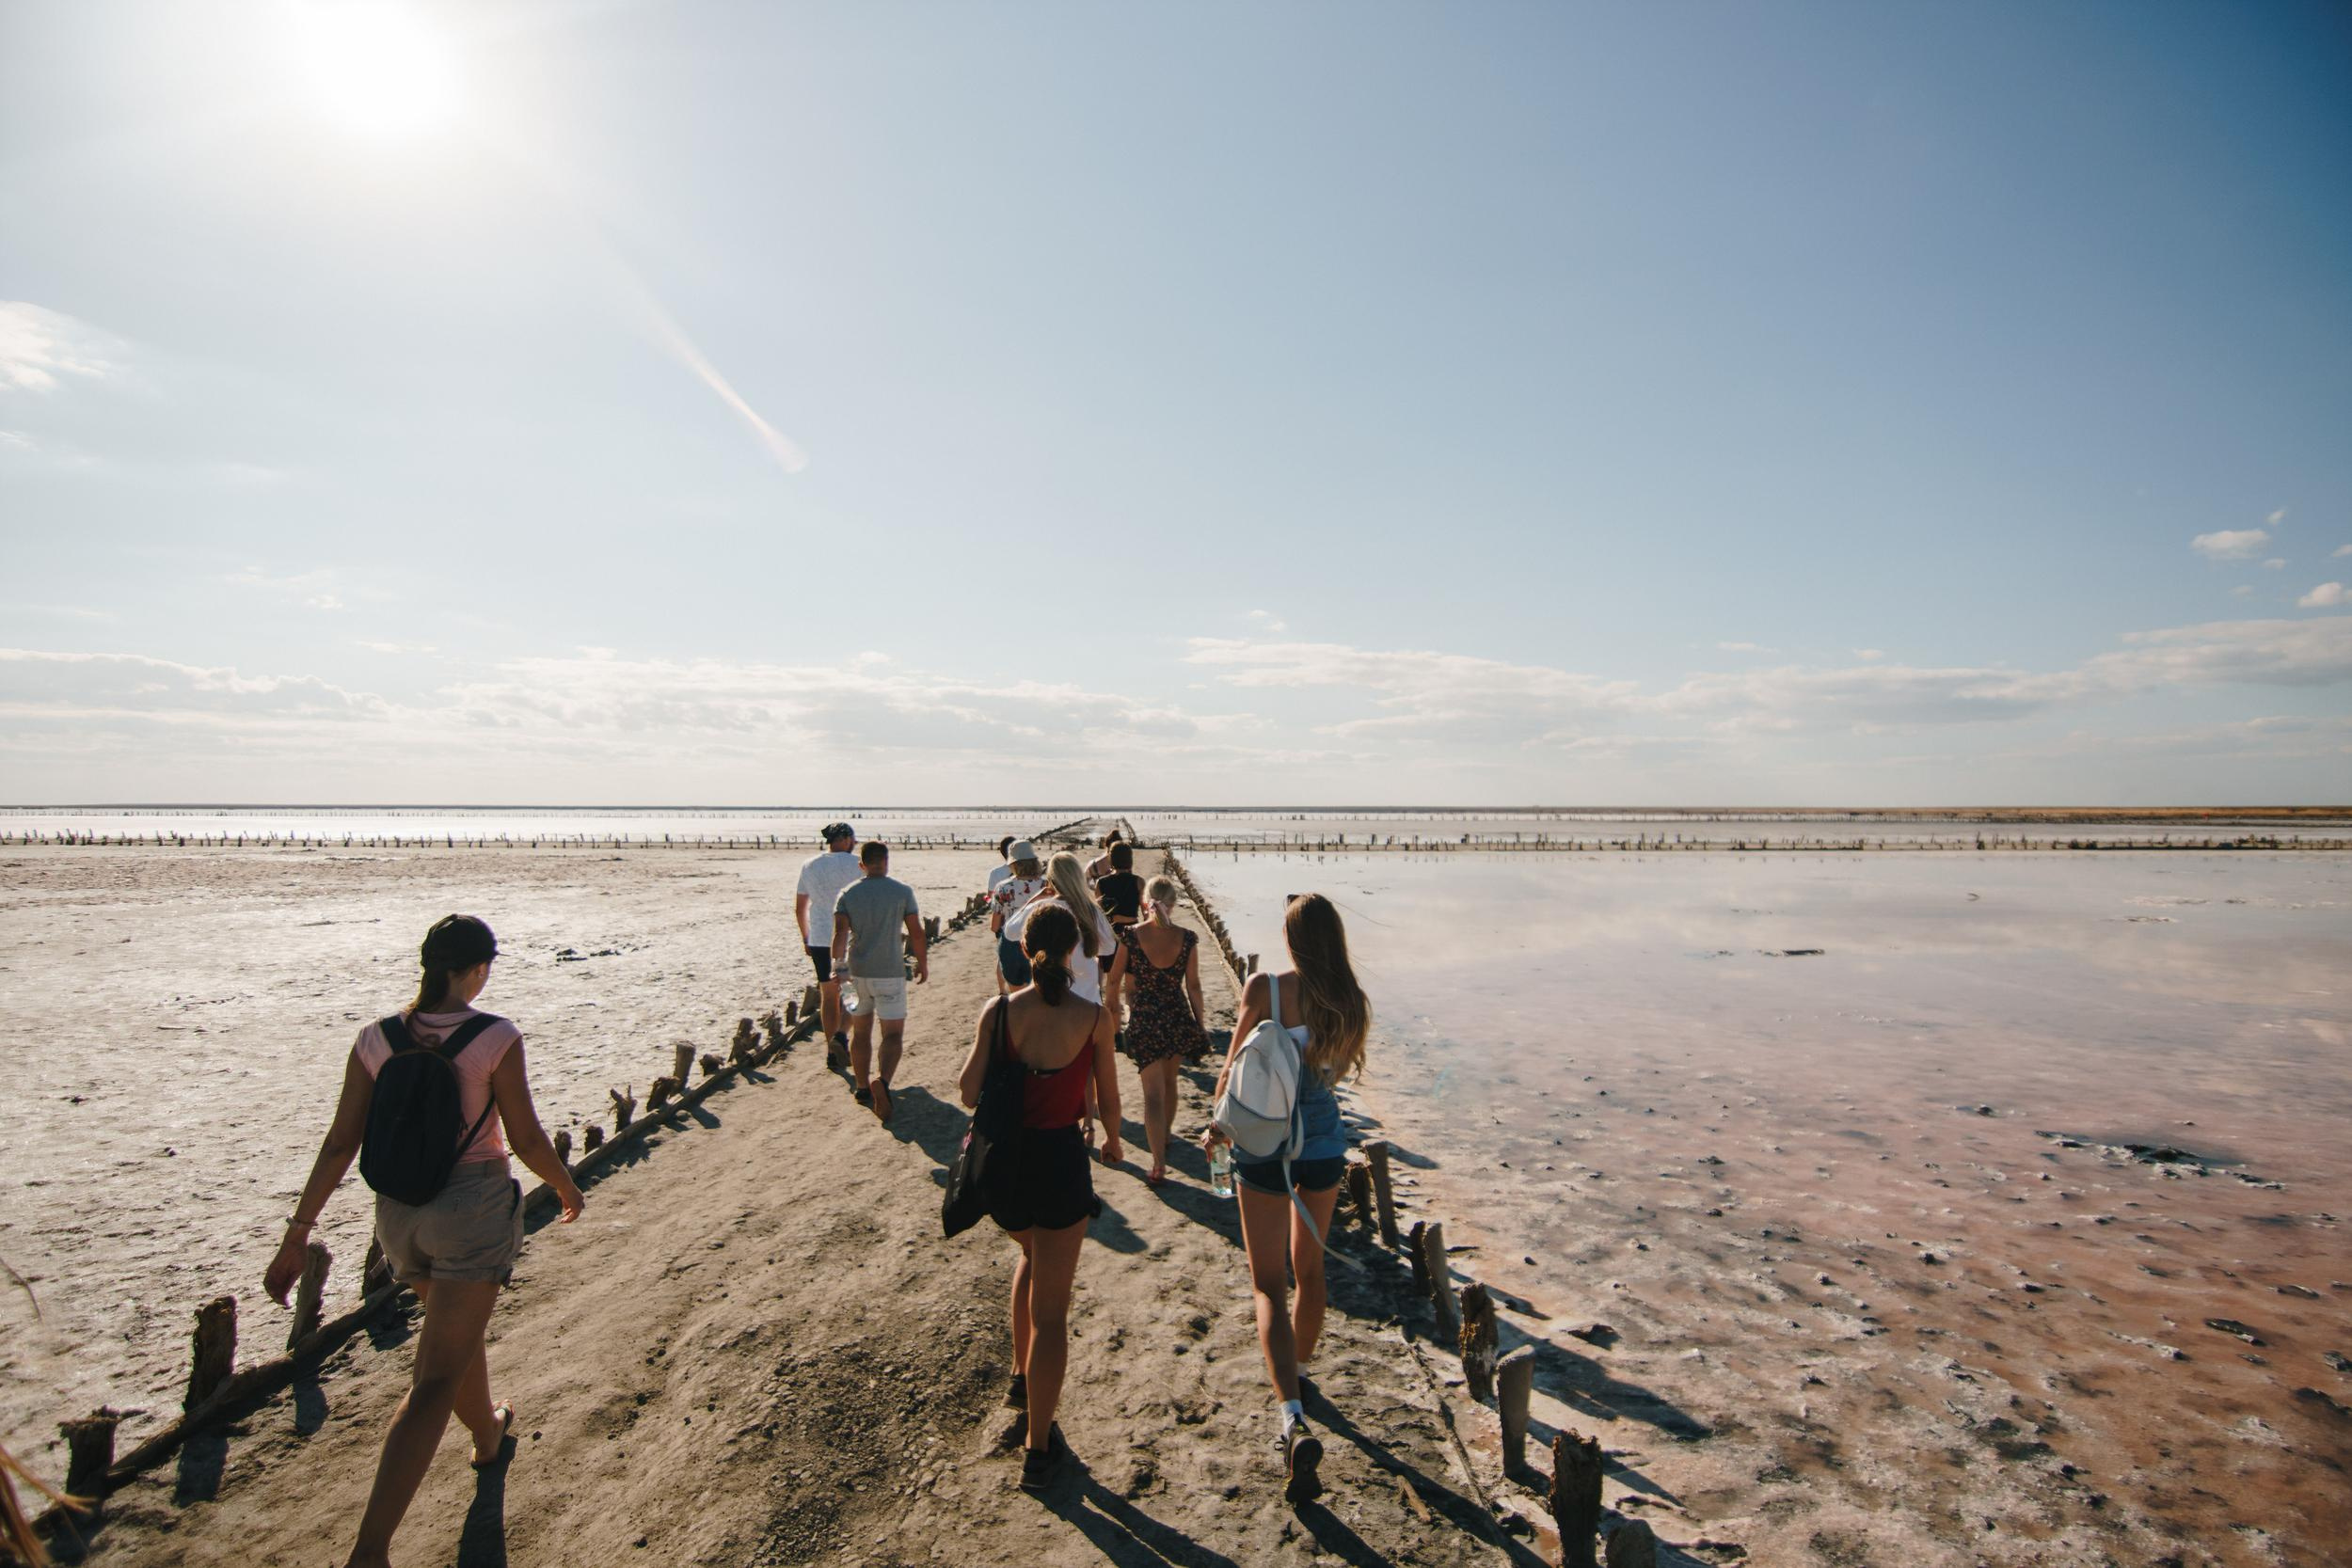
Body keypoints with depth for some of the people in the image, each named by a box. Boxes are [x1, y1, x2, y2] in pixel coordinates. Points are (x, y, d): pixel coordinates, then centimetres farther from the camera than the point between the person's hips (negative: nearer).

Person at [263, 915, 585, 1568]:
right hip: (473, 1207, -6)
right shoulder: (497, 1039, -18)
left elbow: (340, 1145, -3)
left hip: (398, 1212, 6)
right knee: (435, 1380, 2)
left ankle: (488, 1434, 53)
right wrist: (567, 1188, 6)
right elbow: (527, 1139, -11)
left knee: (456, 1327, 30)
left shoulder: (374, 1040, -4)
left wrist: (297, 1233, 6)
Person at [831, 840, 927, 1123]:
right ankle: (882, 1081, -24)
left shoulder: (847, 894, 2)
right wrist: (923, 964, 6)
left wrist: (838, 963, -4)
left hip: (858, 972, 3)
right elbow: (916, 933, -5)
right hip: (890, 972, -3)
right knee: (893, 1034, -1)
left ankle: (862, 1087, 26)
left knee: (861, 1032, 17)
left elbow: (840, 933, -10)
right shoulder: (902, 891, -5)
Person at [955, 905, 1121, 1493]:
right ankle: (1038, 1449, 19)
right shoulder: (1094, 1017, -11)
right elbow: (1108, 1100, -2)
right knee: (1050, 1308, 10)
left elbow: (968, 1094, -6)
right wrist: (1112, 1139, 19)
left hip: (1003, 1159, 3)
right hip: (1061, 1161, -2)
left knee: (1033, 1256, 34)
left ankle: (1022, 1376, 41)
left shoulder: (998, 1011, -9)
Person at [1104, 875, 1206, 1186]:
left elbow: (1114, 979, -1)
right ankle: (1164, 1137, 44)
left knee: (1153, 1092, 4)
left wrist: (1113, 1007, 18)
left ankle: (1159, 1164, -2)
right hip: (1178, 1017, 2)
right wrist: (1200, 1021, 8)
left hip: (1144, 1019, -2)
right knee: (1169, 1081, 24)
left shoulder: (1131, 935, -10)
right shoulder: (1187, 938, -8)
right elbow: (1193, 986, -4)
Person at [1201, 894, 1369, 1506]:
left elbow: (1234, 1067, -8)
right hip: (1325, 1143, 4)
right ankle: (1297, 1376, 45)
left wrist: (1219, 1124, 9)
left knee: (1269, 1285, 5)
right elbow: (1339, 1072, 8)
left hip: (1266, 1147, -3)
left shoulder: (1264, 988, -16)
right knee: (1310, 1270, 25)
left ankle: (1294, 1422, -10)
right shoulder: (1352, 1003, -6)